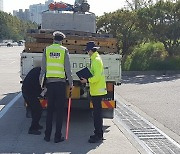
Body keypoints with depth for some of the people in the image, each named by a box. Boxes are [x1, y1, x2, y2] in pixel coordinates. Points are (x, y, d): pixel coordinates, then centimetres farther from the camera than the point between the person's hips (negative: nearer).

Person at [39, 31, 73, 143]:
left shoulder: (47, 49, 4)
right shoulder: (64, 50, -2)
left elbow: (43, 68, 3)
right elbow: (68, 69, -5)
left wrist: (40, 82, 11)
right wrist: (71, 83, 3)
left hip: (50, 82, 2)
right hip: (61, 82, -2)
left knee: (50, 109, 11)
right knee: (60, 110, 4)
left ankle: (47, 135, 15)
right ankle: (58, 136, 7)